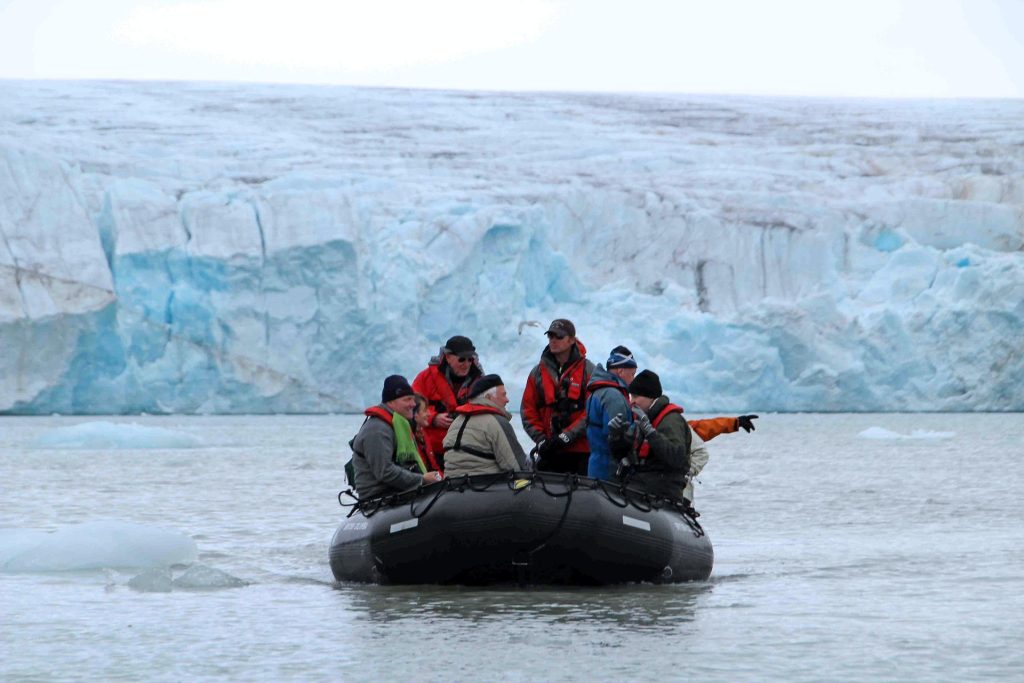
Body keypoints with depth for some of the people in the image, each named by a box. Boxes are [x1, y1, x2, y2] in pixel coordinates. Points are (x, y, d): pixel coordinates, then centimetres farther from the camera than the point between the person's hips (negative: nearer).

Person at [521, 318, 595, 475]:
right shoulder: (538, 372, 11)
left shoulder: (588, 371, 0)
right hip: (549, 453, 3)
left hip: (581, 452, -3)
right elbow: (528, 411, 10)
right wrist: (541, 440, -4)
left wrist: (566, 436, -14)